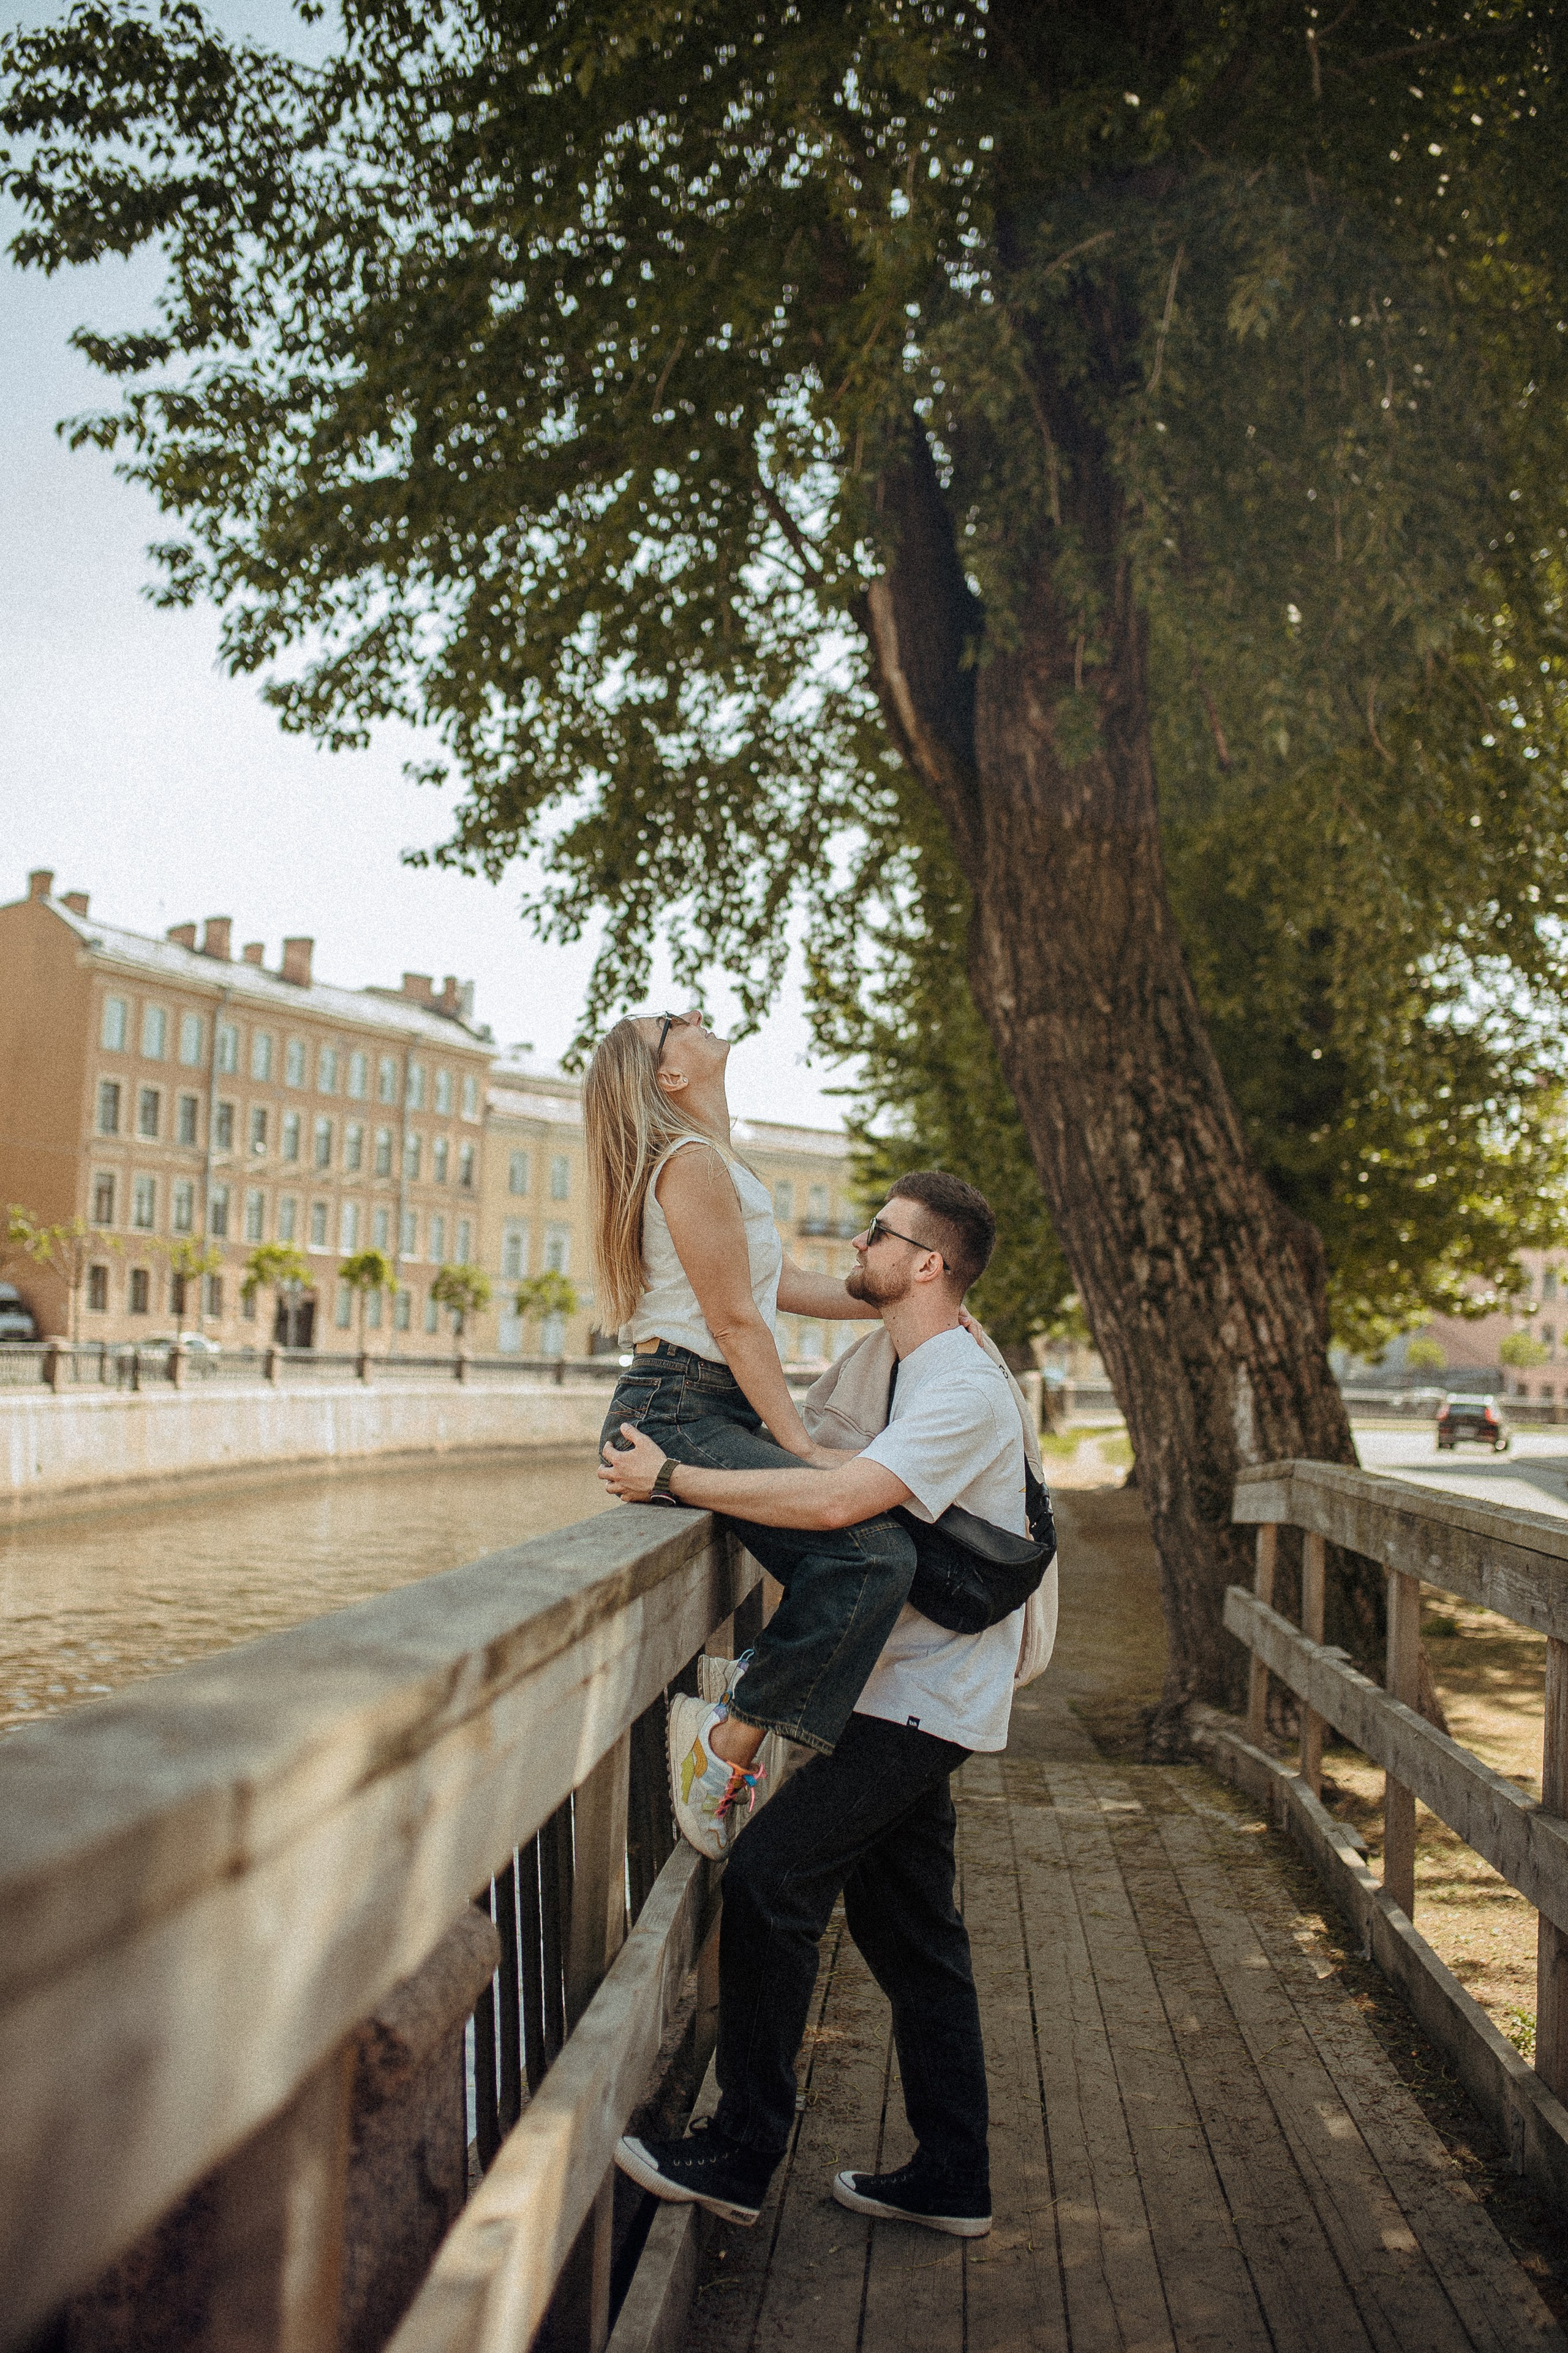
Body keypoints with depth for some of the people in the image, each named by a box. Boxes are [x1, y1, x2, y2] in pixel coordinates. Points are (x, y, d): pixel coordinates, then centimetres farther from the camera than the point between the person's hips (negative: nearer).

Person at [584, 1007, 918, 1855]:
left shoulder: (714, 1164, 22)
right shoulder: (693, 1162, -11)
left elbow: (784, 1283, 22)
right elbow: (736, 1321, -14)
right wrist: (801, 1447, -13)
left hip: (710, 1414, 11)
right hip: (677, 1415, -11)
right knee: (875, 1551, -24)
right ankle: (731, 1735, -15)